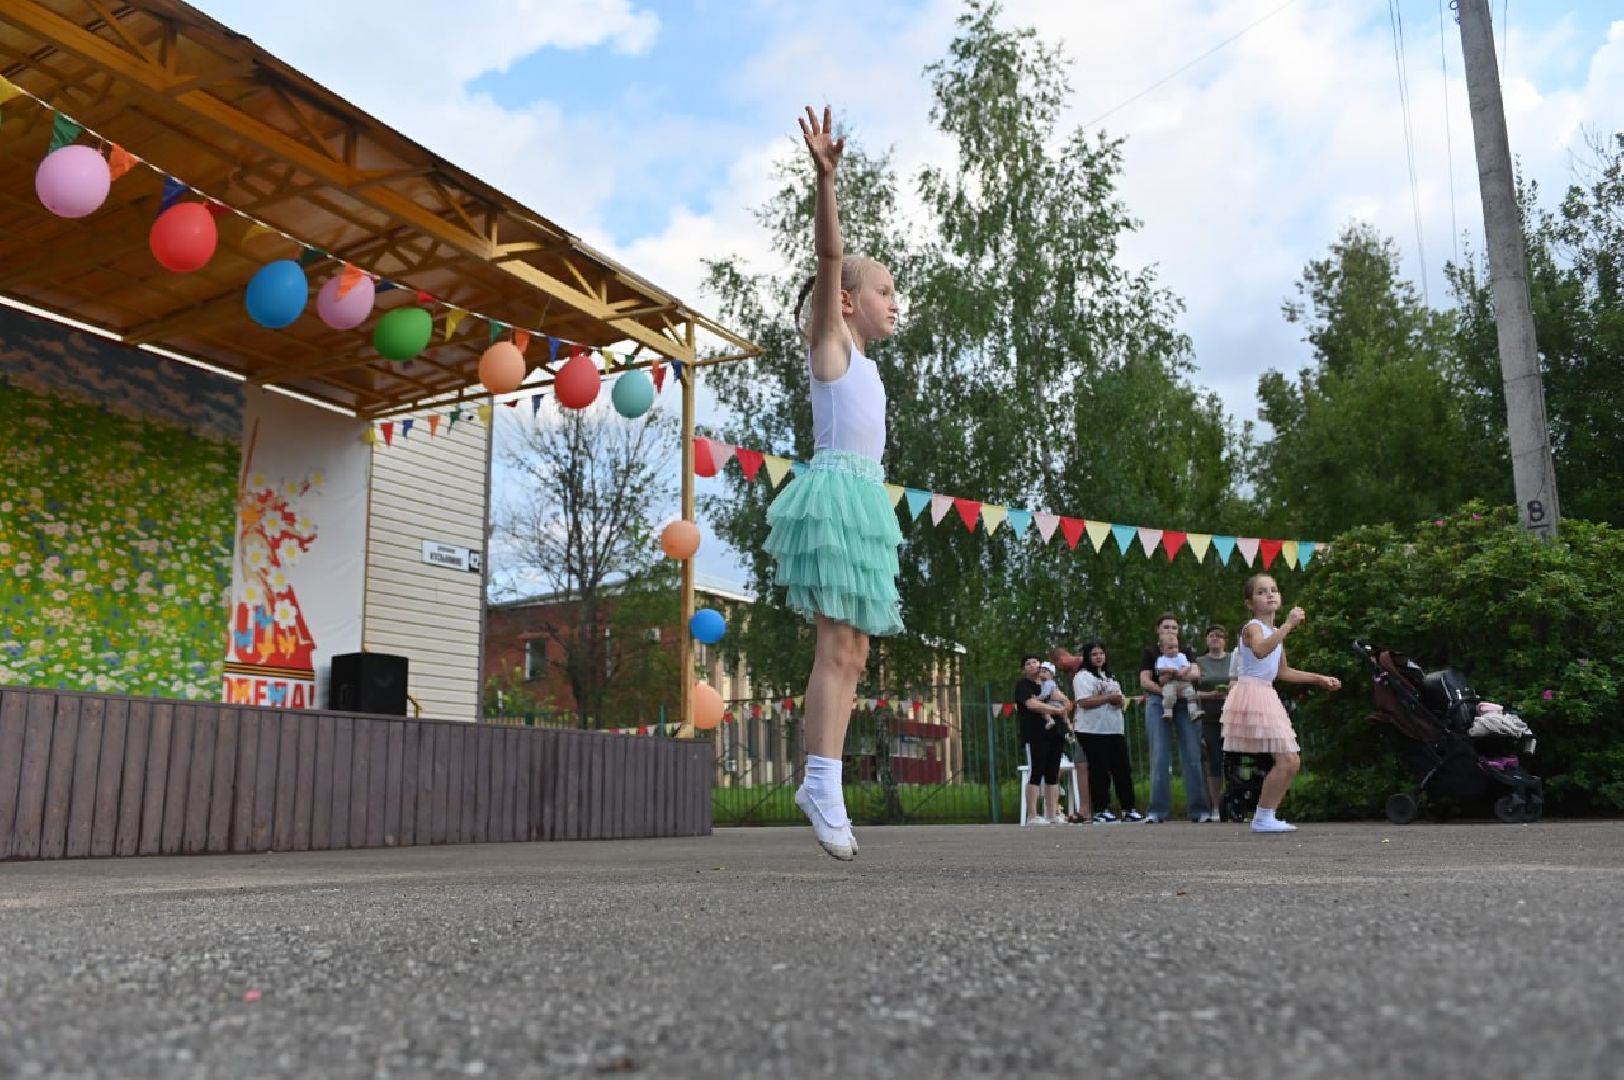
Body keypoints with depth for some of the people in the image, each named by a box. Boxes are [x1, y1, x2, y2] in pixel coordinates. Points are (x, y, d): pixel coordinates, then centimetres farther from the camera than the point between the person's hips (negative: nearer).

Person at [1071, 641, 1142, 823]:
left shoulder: (1110, 676, 21)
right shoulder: (1083, 676, -5)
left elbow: (1121, 700, 22)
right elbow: (1084, 702, -17)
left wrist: (1119, 700, -2)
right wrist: (1109, 697, -14)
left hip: (1115, 730, 7)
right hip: (1093, 731, -7)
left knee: (1123, 769, 6)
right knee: (1099, 771, -4)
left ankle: (1129, 809, 12)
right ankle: (1100, 811, 2)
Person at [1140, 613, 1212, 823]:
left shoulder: (1185, 652, 17)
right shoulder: (1150, 653, 11)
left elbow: (1196, 672, -1)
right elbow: (1144, 681, -1)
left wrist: (1173, 674, -19)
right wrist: (1164, 690, -16)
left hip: (1185, 703, 2)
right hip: (1158, 703, -2)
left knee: (1193, 756, -4)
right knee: (1160, 757, -6)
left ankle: (1198, 809, -1)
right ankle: (1158, 811, -4)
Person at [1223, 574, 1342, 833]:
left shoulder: (1276, 632, 18)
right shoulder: (1253, 627, -11)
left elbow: (1283, 672, 26)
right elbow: (1260, 651, -36)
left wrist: (1319, 679, 26)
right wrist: (1288, 625, -37)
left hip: (1267, 698, 9)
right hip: (1252, 695, -9)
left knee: (1291, 762, 8)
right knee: (1286, 760, -14)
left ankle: (1266, 816, 15)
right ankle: (1263, 818, -6)